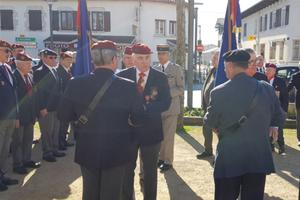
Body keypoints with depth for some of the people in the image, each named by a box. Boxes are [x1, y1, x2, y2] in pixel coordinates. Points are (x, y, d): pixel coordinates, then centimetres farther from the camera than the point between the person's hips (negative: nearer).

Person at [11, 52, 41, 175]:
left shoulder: (30, 76, 10)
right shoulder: (13, 76, -15)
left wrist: (34, 112, 8)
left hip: (30, 114, 8)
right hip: (19, 114, -7)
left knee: (28, 139, 17)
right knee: (18, 141, 5)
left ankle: (27, 160, 31)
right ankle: (17, 165, 16)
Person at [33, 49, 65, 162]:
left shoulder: (54, 70, 13)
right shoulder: (39, 72, -11)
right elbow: (39, 91, -15)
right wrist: (42, 108, -18)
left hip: (56, 106, 8)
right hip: (46, 108, -8)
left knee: (55, 130, 15)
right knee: (47, 131, 2)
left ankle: (54, 150, 27)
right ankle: (47, 153, 14)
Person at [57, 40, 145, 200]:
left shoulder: (75, 84, -11)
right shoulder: (128, 86, -17)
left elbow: (63, 116, -2)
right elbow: (139, 120, -8)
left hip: (87, 151, 3)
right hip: (116, 151, -2)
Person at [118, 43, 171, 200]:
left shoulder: (160, 77, -2)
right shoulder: (123, 76, -1)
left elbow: (166, 103, -10)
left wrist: (144, 108, -21)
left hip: (151, 130, 0)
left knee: (150, 171, 14)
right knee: (126, 170, 13)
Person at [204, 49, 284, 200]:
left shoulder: (219, 92, -12)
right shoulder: (267, 88, -3)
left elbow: (210, 122, 0)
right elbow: (278, 117, 9)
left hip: (228, 157, -2)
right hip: (258, 156, 3)